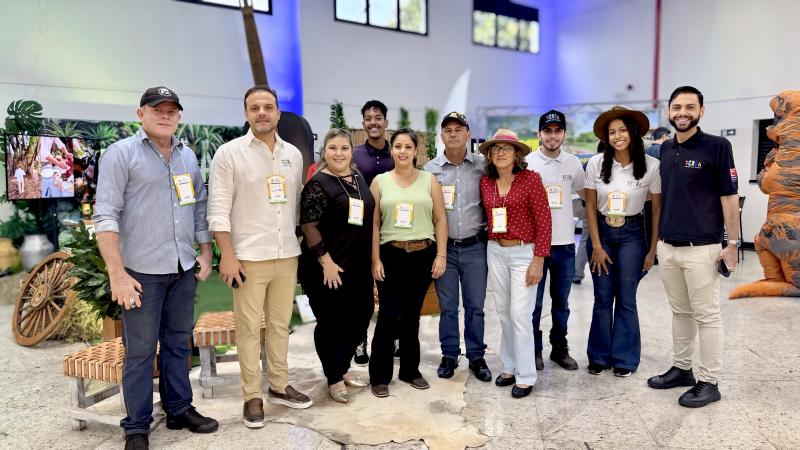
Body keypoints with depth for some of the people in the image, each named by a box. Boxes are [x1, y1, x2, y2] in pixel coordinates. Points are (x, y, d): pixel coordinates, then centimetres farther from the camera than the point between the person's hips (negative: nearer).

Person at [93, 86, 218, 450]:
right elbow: (106, 215, -11)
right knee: (140, 350, 3)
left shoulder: (188, 156, 12)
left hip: (183, 269, 5)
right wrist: (117, 273, -16)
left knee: (178, 343, 15)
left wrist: (205, 254, 12)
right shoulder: (121, 153, -5)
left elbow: (200, 208, 18)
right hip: (142, 271, -5)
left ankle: (179, 409, 29)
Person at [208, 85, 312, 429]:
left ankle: (279, 386, 27)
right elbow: (218, 209, -8)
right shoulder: (229, 153, -5)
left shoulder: (293, 154, 10)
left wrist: (301, 247, 13)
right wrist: (227, 255, -13)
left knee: (280, 325, 13)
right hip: (249, 257, -4)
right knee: (249, 329, 3)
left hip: (287, 256, 5)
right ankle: (252, 397, 16)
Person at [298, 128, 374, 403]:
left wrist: (371, 258, 16)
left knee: (359, 317, 14)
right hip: (328, 268, -7)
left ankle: (343, 368, 33)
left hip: (359, 266, 7)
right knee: (331, 322, 4)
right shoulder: (318, 184, -11)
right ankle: (334, 379, 20)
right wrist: (326, 261, -19)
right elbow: (308, 226, -16)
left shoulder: (358, 178, 10)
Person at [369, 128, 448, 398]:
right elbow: (373, 224, 2)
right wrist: (375, 259, -4)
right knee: (388, 316, -3)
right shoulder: (380, 181, 4)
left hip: (423, 255, 1)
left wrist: (441, 255, -2)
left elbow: (440, 220, 5)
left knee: (412, 315, 10)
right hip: (391, 255, -1)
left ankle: (410, 370, 27)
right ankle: (379, 375, 12)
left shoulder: (429, 181, 6)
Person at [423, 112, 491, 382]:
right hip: (444, 247, 0)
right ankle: (449, 355, 24)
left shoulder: (483, 165, 1)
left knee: (475, 305, 7)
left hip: (475, 246, 0)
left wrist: (489, 232, 0)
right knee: (447, 306, 9)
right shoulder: (430, 169, 3)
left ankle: (476, 357, 22)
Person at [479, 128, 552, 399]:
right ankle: (509, 367, 26)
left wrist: (538, 260, -14)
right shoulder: (485, 182, 4)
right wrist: (488, 247, 6)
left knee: (520, 314, -4)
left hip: (523, 252, -5)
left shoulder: (530, 179, -9)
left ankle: (525, 376, 9)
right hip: (495, 252, 5)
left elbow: (543, 220, -10)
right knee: (503, 312, 12)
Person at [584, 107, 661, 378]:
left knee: (626, 299, 3)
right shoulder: (596, 163, -7)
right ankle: (599, 357, 20)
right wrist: (596, 246, -3)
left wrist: (652, 249, -3)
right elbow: (590, 207, -1)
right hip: (601, 232, 1)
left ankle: (624, 359, 20)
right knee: (602, 299, 6)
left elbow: (657, 210, -1)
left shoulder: (651, 165, -9)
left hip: (632, 234, -1)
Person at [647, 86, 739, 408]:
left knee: (706, 315, 3)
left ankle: (709, 382, 12)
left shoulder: (717, 147, -7)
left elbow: (729, 196, -7)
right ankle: (681, 368, 28)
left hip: (701, 248, -6)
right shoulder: (665, 149, 10)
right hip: (667, 247, 6)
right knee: (680, 312, 16)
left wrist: (733, 242, -10)